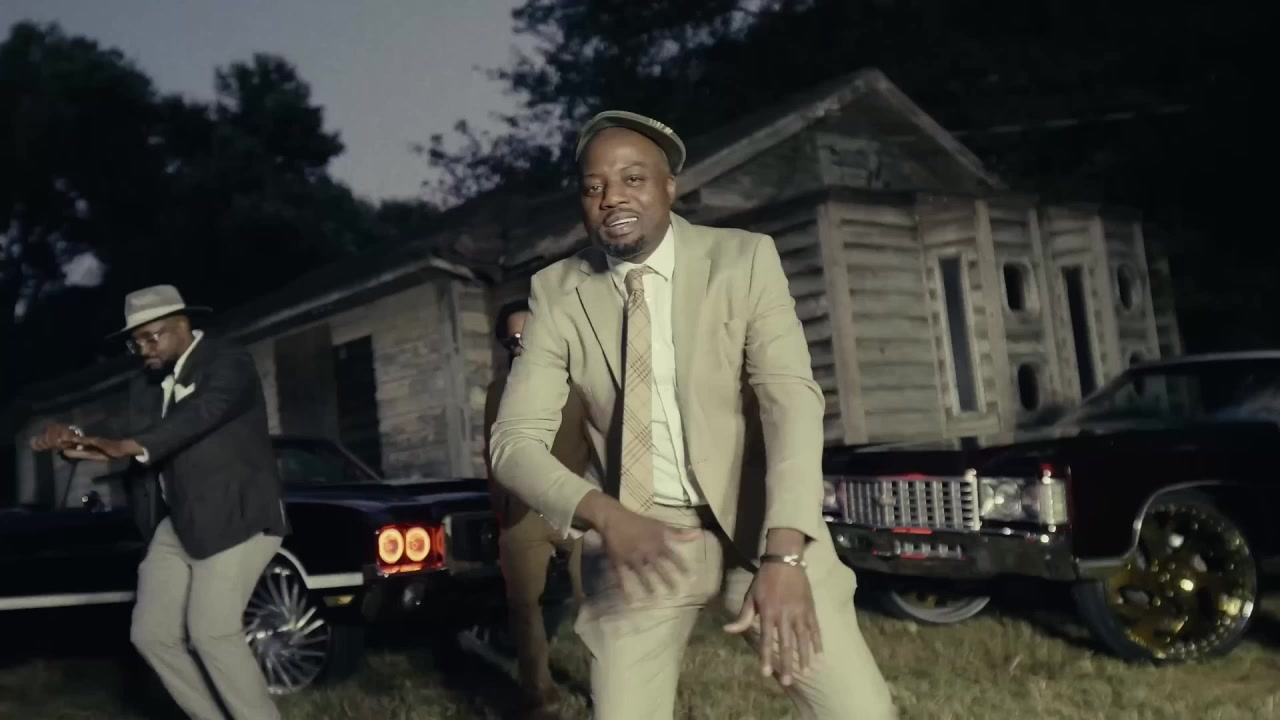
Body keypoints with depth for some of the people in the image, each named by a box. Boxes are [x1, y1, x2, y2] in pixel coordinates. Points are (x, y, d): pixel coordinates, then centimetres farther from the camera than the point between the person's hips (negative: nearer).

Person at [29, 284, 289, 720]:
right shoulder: (147, 384, 13)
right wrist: (76, 439, -19)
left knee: (211, 631, -19)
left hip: (239, 516, -8)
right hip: (181, 524, 8)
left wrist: (129, 446, -43)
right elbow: (127, 433, 2)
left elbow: (201, 412, -29)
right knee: (151, 634, 5)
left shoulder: (229, 364, -11)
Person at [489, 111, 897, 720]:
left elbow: (792, 399, -17)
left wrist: (785, 554, -31)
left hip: (757, 523, -1)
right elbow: (514, 440, -7)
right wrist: (606, 517, -26)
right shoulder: (555, 292, -2)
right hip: (636, 536, 1)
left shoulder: (746, 259, -6)